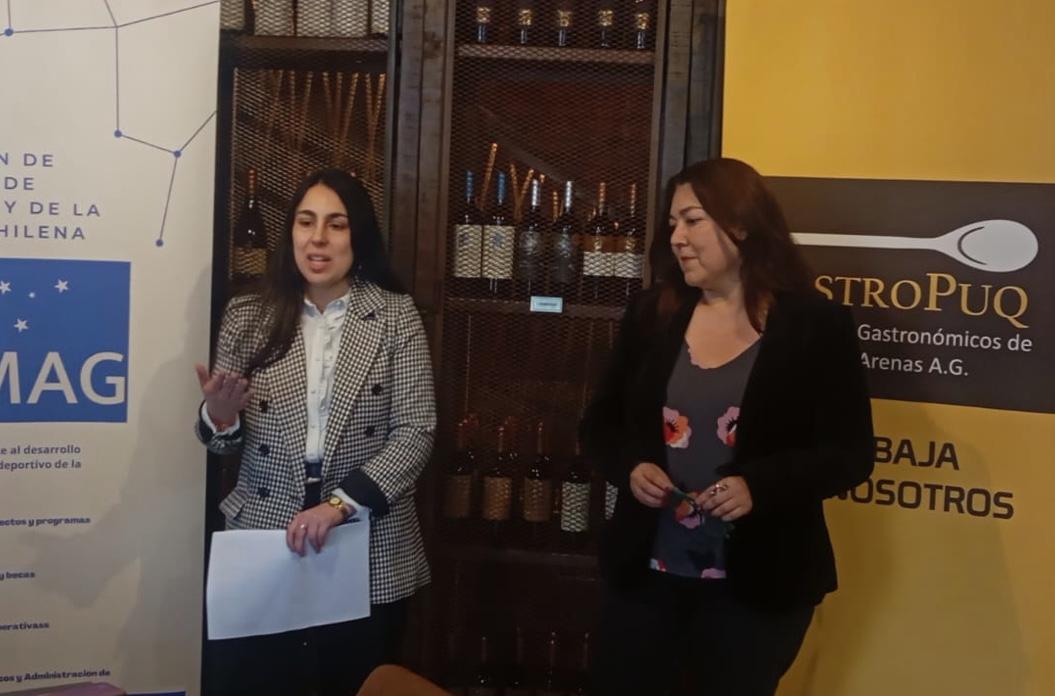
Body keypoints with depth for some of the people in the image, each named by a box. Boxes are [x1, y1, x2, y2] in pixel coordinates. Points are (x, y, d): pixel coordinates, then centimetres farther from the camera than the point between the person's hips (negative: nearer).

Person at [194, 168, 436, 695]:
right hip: (260, 553, 1)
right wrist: (219, 415, -15)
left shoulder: (396, 316, -3)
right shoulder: (248, 316, 2)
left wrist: (340, 504, -19)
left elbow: (416, 433, -9)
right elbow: (224, 442, 8)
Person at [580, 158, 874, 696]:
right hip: (644, 572, 3)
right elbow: (598, 424, 9)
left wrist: (759, 485, -23)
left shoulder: (817, 325, -7)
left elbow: (850, 453, -8)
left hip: (757, 585, -3)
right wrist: (630, 467, -12)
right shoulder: (650, 314, 3)